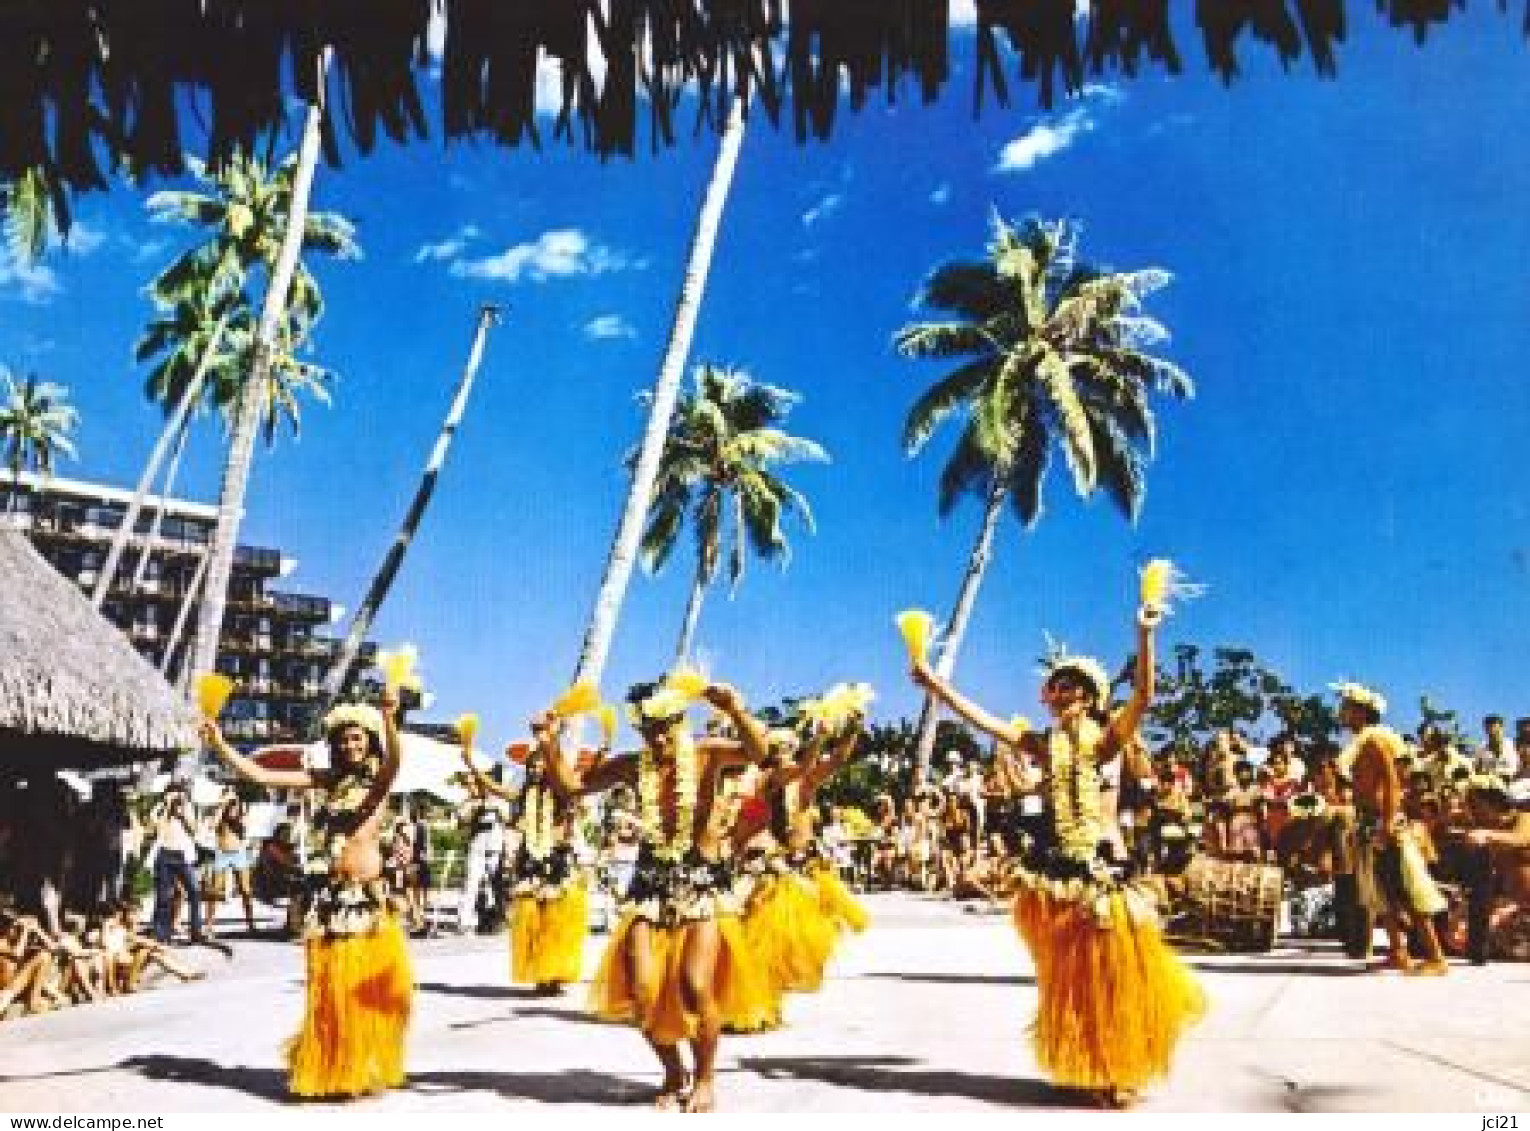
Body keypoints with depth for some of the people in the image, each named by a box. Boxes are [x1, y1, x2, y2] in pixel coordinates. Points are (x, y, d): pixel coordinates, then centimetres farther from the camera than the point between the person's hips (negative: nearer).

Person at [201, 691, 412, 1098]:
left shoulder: (378, 781, -1)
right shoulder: (326, 780, 9)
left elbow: (394, 760, -25)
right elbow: (260, 775, 9)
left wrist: (390, 717, -45)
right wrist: (220, 745, -1)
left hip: (366, 895, -2)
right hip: (329, 894, 2)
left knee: (371, 985, 3)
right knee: (332, 985, 2)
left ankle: (365, 1065, 21)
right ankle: (330, 1067, 16)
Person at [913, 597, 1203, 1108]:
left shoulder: (1103, 738, 2)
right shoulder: (1041, 742, 11)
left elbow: (1143, 697, -13)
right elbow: (979, 717, 8)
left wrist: (1144, 635, -24)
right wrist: (934, 683, 2)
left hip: (1095, 860, -3)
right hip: (1053, 864, 3)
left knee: (1107, 968, 1)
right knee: (1066, 972, 10)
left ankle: (1116, 1068, 14)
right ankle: (1081, 1066, 22)